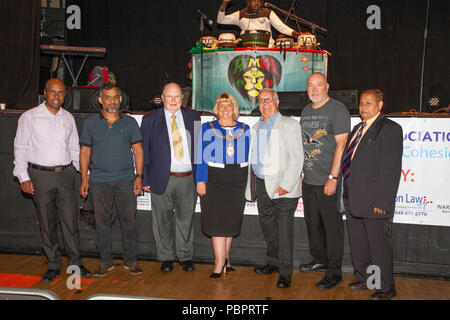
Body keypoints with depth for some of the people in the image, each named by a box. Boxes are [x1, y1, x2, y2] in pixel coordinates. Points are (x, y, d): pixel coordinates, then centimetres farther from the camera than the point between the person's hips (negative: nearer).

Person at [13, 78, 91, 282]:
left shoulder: (68, 118, 11)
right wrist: (23, 177, -8)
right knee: (47, 223, 5)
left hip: (66, 174, 3)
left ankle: (75, 263, 14)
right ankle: (53, 265, 17)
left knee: (70, 220, 2)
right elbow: (20, 148, -1)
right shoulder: (30, 117, 0)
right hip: (41, 175, -2)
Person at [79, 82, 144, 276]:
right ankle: (106, 261, 17)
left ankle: (131, 260, 13)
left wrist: (139, 177, -1)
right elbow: (85, 152, 9)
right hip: (99, 181, 1)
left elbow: (138, 150, 7)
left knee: (129, 221, 1)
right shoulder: (91, 123, 8)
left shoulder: (129, 122, 7)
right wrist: (84, 178, 2)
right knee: (102, 222, 5)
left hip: (125, 179, 0)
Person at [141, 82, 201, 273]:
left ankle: (185, 257, 25)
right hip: (162, 179, -1)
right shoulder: (150, 120, 2)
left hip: (188, 179, 2)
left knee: (186, 219, 11)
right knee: (163, 221, 8)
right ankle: (166, 257, 24)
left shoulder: (193, 117, 8)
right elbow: (144, 151, 2)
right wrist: (145, 179, -3)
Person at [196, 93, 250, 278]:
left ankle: (223, 258, 20)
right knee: (216, 220, -5)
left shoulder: (244, 129, 10)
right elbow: (202, 156, -1)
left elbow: (249, 156, 12)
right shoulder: (208, 128, 4)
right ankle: (220, 261, 0)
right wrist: (201, 180, -9)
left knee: (232, 220, 7)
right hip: (214, 180, -2)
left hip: (238, 182, 2)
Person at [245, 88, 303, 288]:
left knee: (284, 227, -2)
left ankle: (285, 272, 7)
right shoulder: (256, 128, 16)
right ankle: (273, 262, 32)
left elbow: (297, 158, -11)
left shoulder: (290, 125, -5)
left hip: (283, 186, -6)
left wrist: (286, 185, -18)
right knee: (267, 225, 15)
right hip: (262, 185, 7)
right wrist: (252, 186, 14)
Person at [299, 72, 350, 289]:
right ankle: (319, 261, 33)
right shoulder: (306, 111, 15)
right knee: (312, 223, 16)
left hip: (328, 181, -7)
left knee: (332, 226, -1)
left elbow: (341, 145, -14)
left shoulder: (338, 109, -8)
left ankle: (334, 272, 9)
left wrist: (333, 178, -18)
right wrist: (299, 171, 14)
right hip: (308, 180, 7)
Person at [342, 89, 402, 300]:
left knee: (378, 245, 2)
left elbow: (391, 169, -14)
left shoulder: (390, 129, -8)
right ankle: (364, 279, 33)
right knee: (357, 243, 17)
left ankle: (385, 288, 17)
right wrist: (347, 195, 13)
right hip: (353, 200, 8)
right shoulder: (357, 129, 17)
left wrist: (383, 201, -19)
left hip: (374, 201, -8)